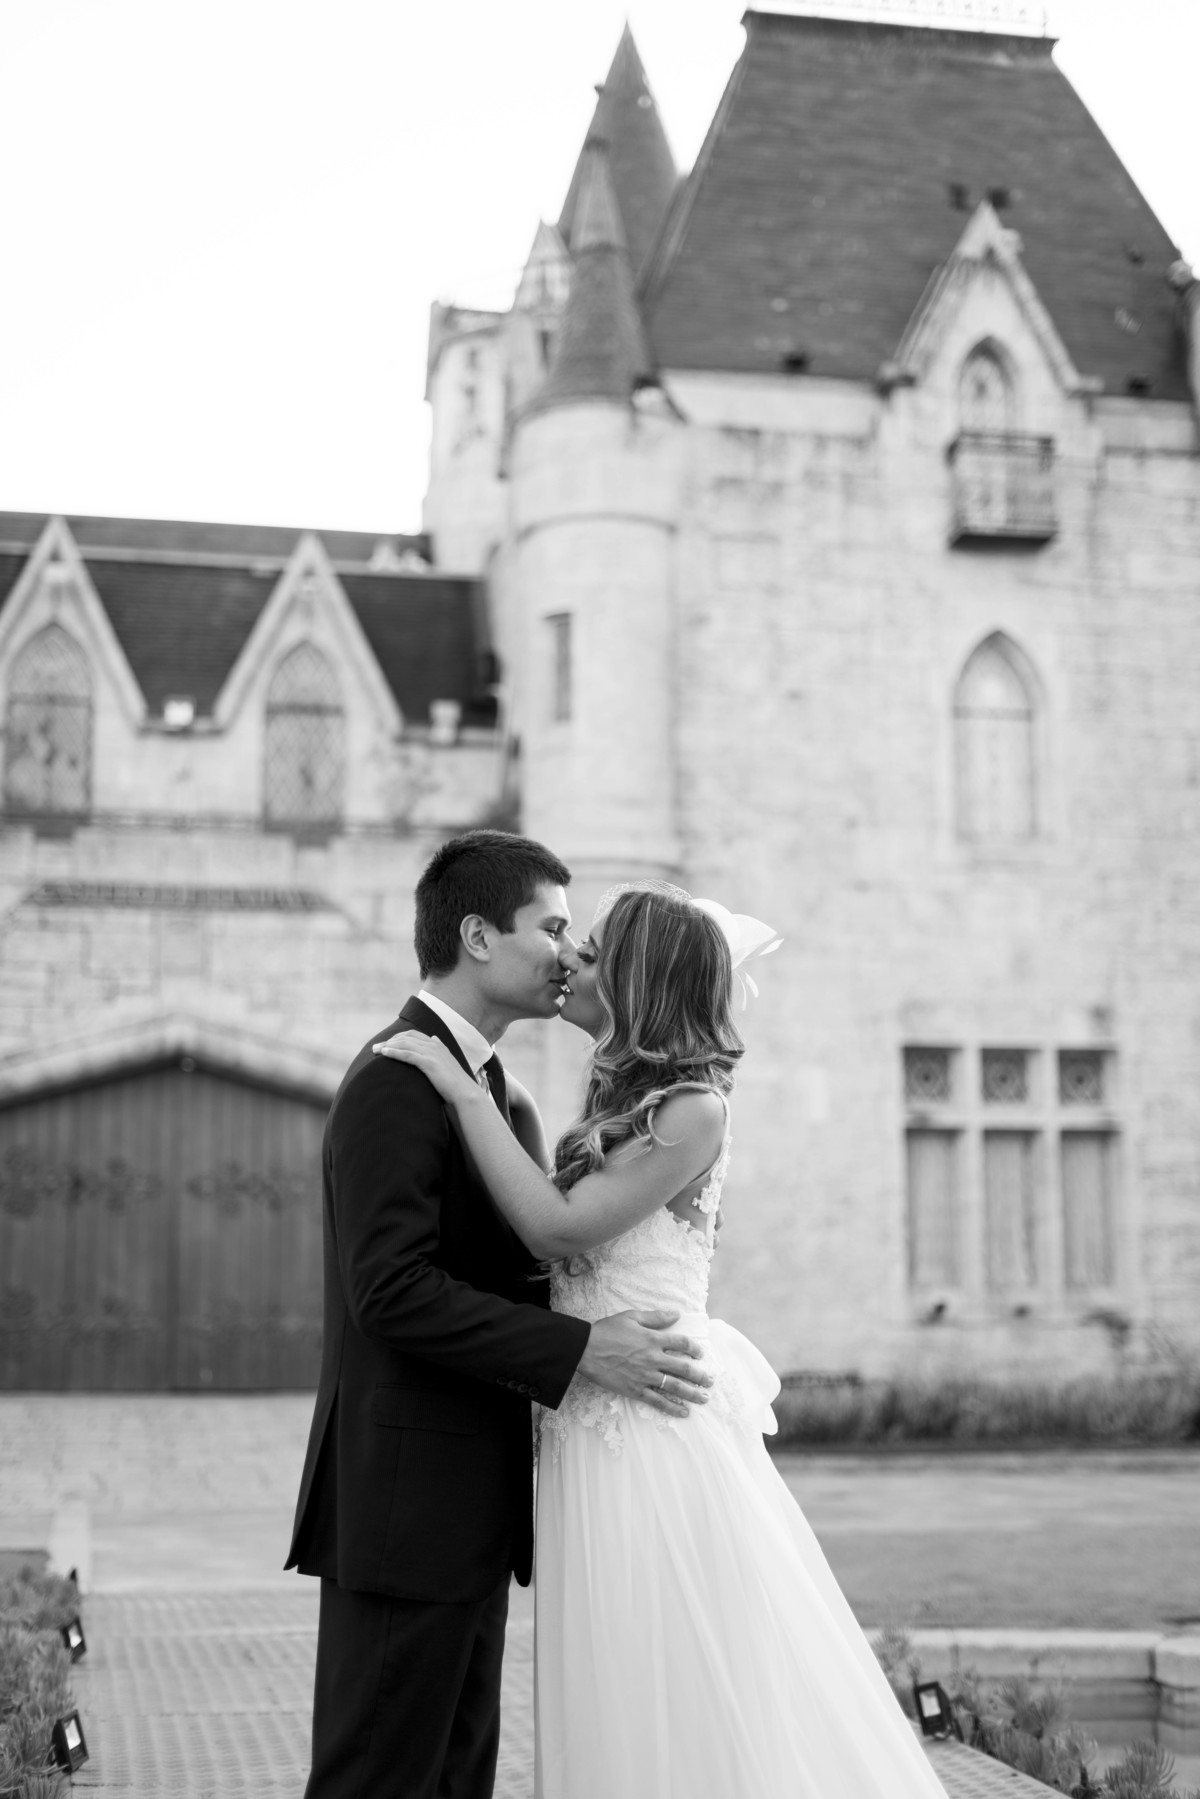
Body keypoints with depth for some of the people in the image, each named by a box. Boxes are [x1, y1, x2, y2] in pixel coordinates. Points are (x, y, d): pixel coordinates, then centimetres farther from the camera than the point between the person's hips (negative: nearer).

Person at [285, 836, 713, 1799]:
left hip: (474, 1501, 10)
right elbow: (393, 1291, -24)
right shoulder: (396, 1081, -15)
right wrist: (582, 1349, -25)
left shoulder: (487, 1086, 17)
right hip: (407, 1499, -10)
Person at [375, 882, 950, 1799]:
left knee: (685, 1703, 1)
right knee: (632, 1707, 14)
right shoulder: (624, 1100, 13)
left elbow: (556, 1226, -17)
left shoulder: (693, 1108, -14)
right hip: (602, 1425, 9)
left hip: (655, 1429, -9)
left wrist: (461, 1088, -14)